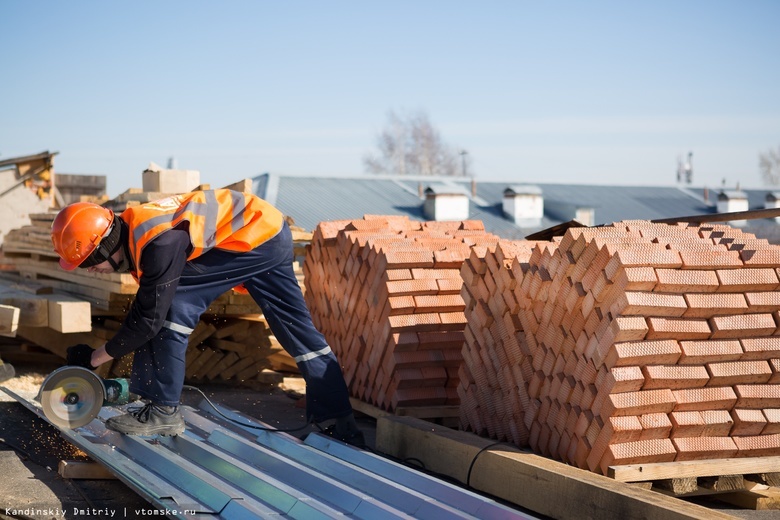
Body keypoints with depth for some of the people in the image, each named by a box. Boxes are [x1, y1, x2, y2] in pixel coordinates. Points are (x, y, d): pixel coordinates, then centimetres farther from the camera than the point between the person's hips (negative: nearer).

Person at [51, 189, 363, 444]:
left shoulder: (159, 243, -28)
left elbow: (149, 319, -22)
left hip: (256, 234, -10)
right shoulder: (132, 231, 1)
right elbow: (142, 309, 14)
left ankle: (163, 411, -11)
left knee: (175, 304, -15)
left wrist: (95, 357, -13)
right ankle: (341, 424, 17)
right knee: (297, 329, 12)